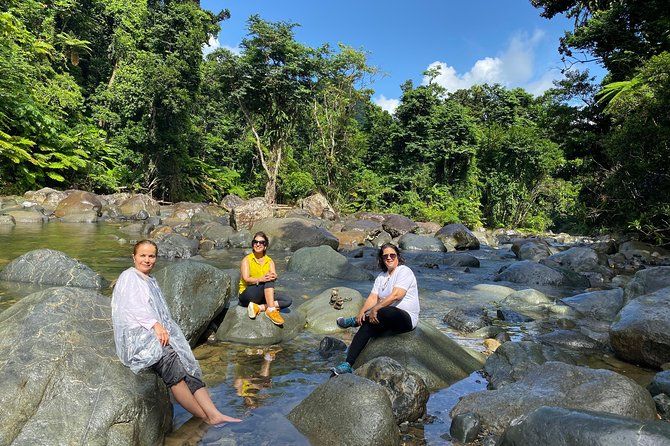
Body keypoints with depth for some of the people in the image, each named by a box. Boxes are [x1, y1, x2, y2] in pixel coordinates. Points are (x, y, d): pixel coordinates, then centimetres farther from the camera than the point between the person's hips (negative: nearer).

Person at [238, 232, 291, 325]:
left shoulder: (269, 261, 9)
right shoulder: (247, 260, -2)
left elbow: (274, 276, -9)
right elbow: (246, 279, -18)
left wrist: (273, 276, -35)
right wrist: (261, 279, -37)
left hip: (263, 297, 5)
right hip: (247, 295, -5)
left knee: (287, 301, -16)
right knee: (268, 282, -30)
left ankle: (259, 308, -27)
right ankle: (271, 310, -37)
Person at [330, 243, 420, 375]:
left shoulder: (404, 271, -8)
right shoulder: (381, 276, 16)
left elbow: (395, 295, -21)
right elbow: (373, 297, 4)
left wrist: (375, 309, -25)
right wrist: (362, 312, -14)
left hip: (407, 318, -7)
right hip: (387, 319, 7)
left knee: (382, 312, -36)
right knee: (367, 327, -20)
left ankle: (355, 321, -9)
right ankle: (348, 365, -23)